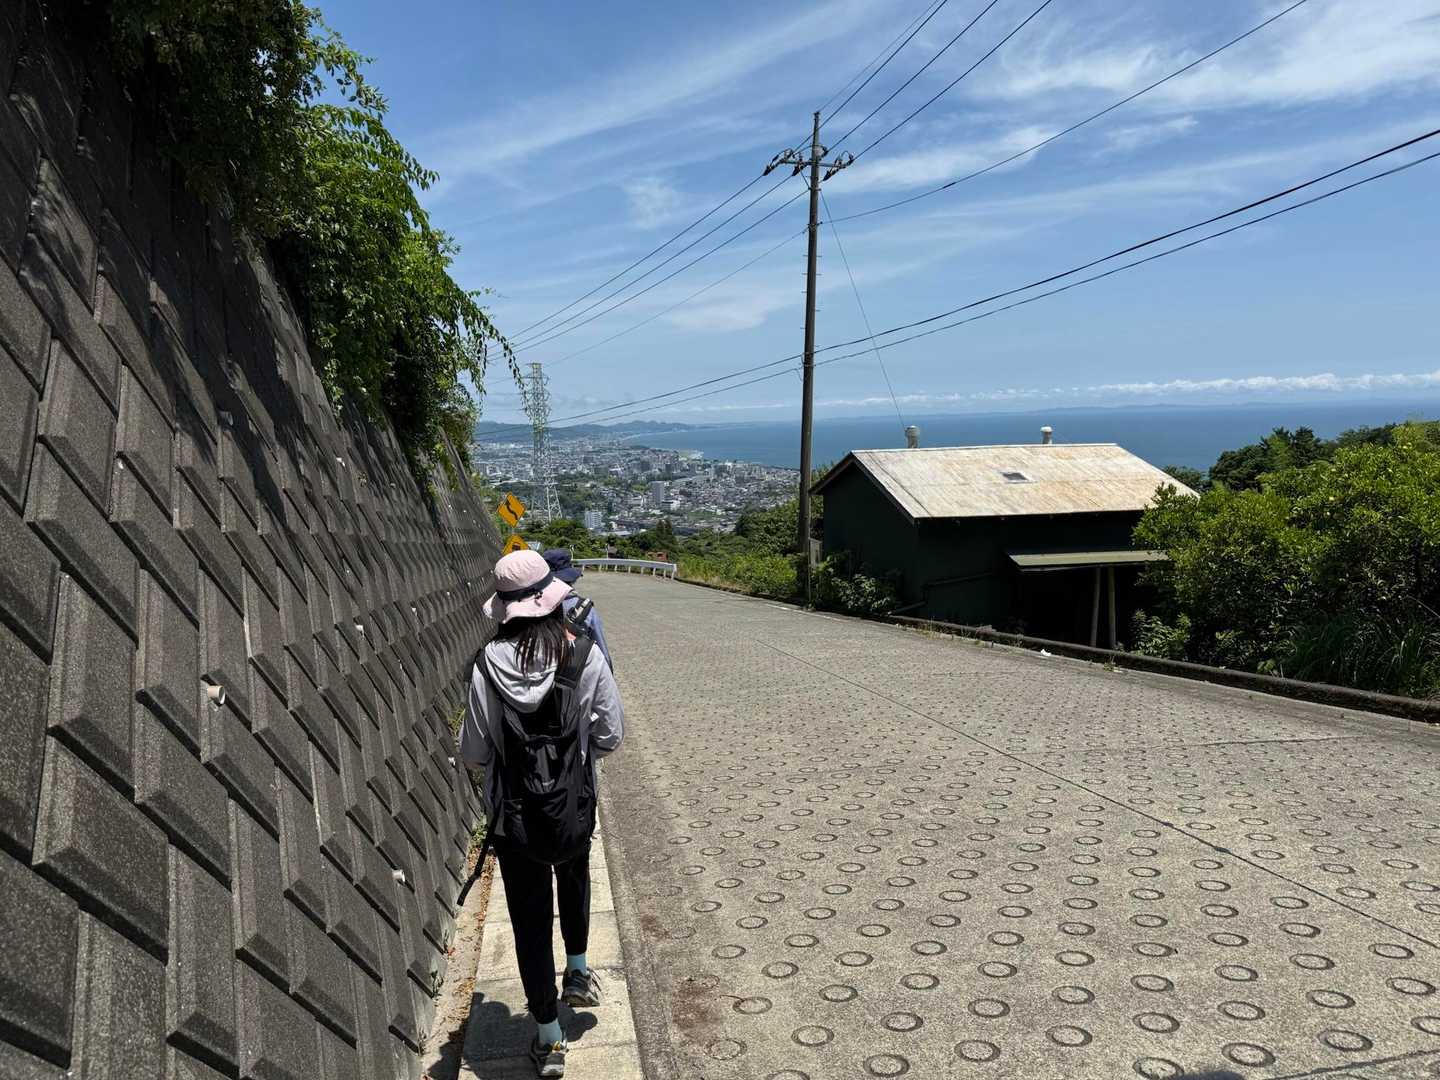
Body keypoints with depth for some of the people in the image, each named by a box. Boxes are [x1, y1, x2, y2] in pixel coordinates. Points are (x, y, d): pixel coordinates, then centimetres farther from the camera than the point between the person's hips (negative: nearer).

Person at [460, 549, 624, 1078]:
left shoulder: (490, 663, -15)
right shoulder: (585, 654, -15)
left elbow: (474, 752, -9)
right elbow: (611, 736, -8)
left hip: (514, 815, -1)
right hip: (574, 807, 1)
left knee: (531, 921, 14)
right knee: (574, 879, 34)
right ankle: (578, 971, 43)